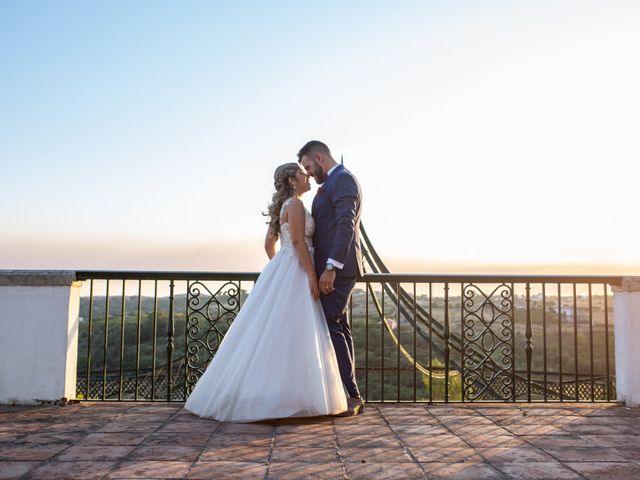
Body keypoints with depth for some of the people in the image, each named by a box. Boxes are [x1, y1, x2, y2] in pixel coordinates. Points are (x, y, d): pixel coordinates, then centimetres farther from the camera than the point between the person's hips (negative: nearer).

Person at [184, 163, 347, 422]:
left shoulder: (282, 206, 20)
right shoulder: (295, 204, -9)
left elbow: (269, 243, 22)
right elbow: (298, 241, -19)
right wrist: (312, 275, -20)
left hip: (281, 272, 10)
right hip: (295, 273, -10)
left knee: (274, 333, 9)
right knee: (289, 334, -10)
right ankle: (283, 397, -8)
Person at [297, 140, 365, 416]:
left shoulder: (342, 179, -10)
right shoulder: (334, 182, 21)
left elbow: (346, 225, -21)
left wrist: (331, 267, -26)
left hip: (337, 267, -10)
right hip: (334, 266, 10)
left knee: (329, 324, -11)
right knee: (338, 326, 10)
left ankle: (352, 395, -3)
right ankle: (350, 395, 16)